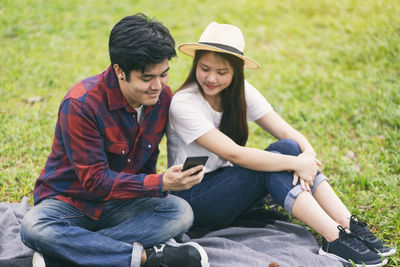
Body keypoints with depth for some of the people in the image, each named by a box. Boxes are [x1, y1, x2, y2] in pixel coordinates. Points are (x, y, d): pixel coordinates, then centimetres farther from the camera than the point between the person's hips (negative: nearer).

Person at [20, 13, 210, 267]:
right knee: (34, 227, -36)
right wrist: (160, 183, -34)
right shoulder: (80, 105, -23)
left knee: (181, 212, -24)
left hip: (119, 204, 4)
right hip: (70, 201, -4)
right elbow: (95, 181, -24)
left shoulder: (163, 97, -5)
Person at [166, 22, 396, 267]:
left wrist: (308, 154, -29)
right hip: (193, 198, -6)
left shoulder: (240, 92, -2)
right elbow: (234, 154, -28)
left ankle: (349, 226, -25)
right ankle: (334, 241, -31)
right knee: (271, 165, -28)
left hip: (230, 188, 6)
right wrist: (295, 163, -29)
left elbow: (288, 132, -7)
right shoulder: (183, 104, -21)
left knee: (288, 147, -20)